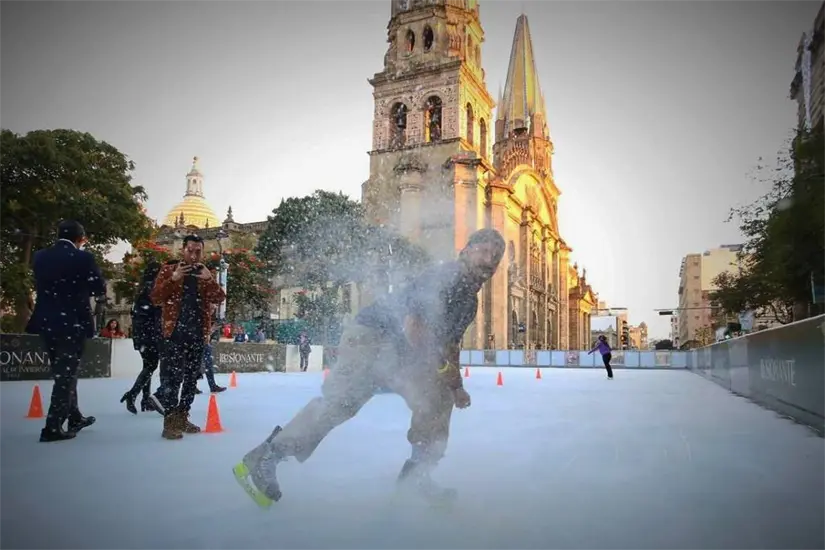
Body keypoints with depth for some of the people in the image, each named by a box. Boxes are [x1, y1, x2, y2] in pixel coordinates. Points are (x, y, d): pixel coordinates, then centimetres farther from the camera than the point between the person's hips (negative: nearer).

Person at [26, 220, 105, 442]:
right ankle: (53, 427, 2)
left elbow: (38, 286, 14)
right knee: (66, 375, 2)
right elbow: (100, 289, -5)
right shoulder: (83, 258, -13)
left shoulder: (40, 256, 4)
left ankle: (75, 417, 29)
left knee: (62, 374, 18)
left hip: (46, 323, 6)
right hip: (73, 324, -6)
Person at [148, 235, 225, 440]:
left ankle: (182, 417, 20)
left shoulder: (206, 274, 12)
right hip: (174, 332, -4)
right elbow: (156, 299, -5)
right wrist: (173, 279, -18)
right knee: (173, 376, -12)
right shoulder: (168, 270, 4)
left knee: (191, 378, 10)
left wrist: (210, 280, -18)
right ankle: (170, 422, -10)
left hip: (198, 334, 5)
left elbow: (219, 299, -1)